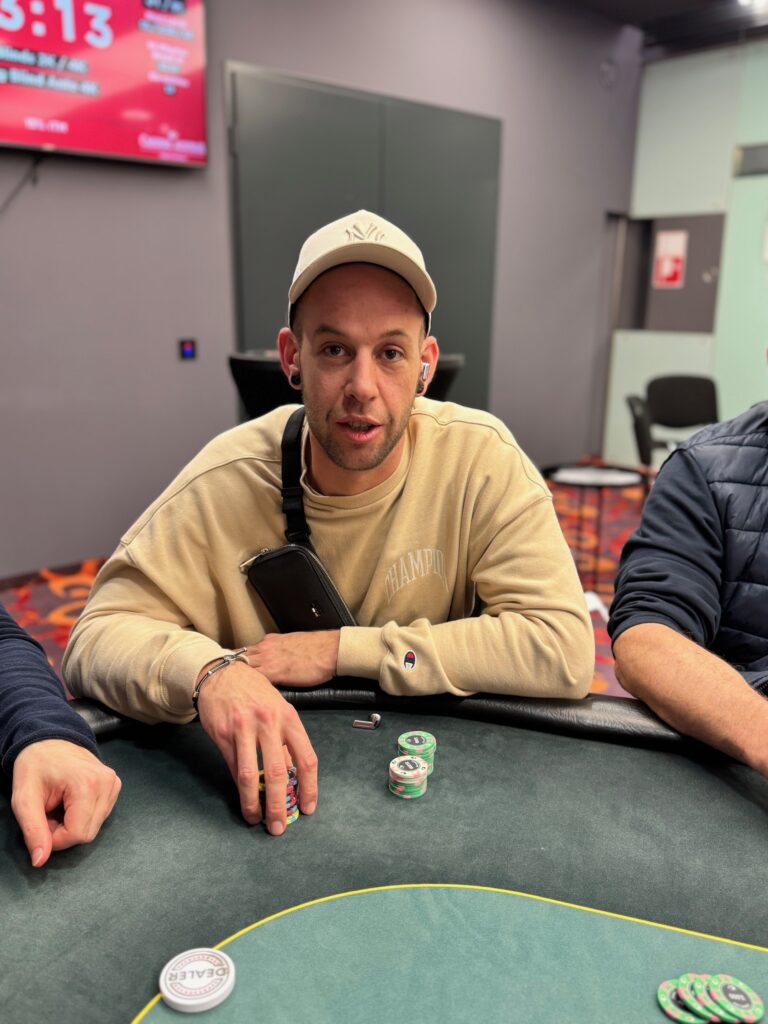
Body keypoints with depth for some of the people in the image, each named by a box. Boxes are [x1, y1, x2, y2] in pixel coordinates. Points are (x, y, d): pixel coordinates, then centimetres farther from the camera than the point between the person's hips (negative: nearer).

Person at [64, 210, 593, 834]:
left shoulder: (479, 458, -15)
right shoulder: (226, 482, -14)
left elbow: (564, 651, -20)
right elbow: (98, 636, -11)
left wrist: (342, 650, -21)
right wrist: (210, 670, -34)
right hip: (259, 786, 2)